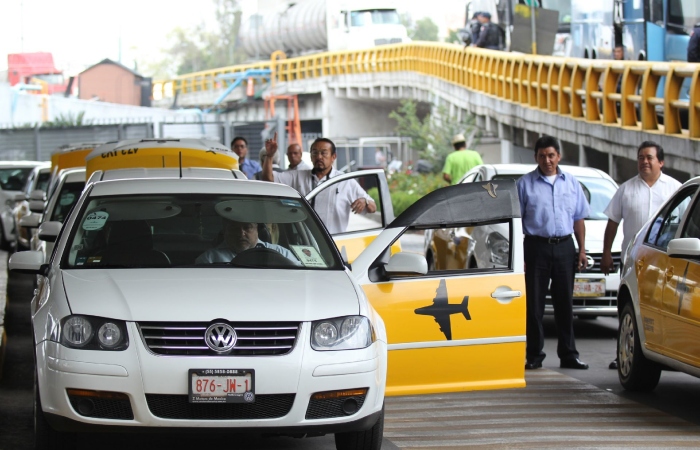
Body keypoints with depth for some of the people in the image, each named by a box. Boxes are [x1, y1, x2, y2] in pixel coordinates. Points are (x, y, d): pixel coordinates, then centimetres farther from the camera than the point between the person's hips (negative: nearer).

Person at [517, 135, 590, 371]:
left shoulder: (571, 183, 11)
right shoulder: (525, 184, 1)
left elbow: (578, 219, 16)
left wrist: (582, 250, 8)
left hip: (564, 247, 3)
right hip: (536, 247, -3)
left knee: (565, 303, 6)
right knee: (534, 303, -1)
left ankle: (568, 355, 11)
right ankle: (534, 355, 4)